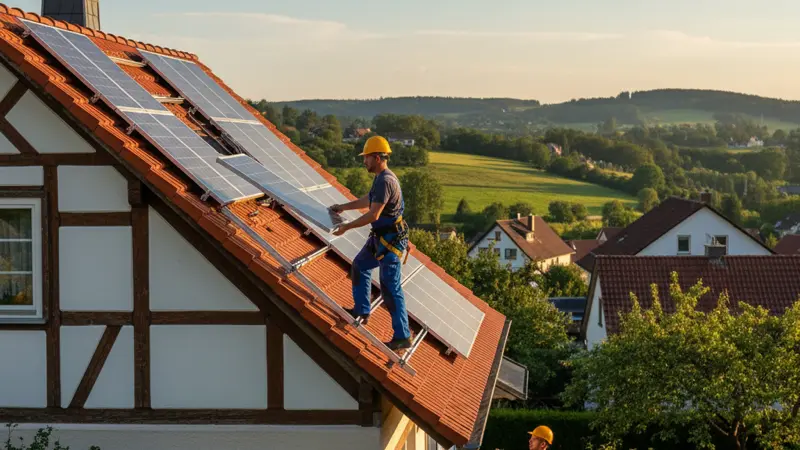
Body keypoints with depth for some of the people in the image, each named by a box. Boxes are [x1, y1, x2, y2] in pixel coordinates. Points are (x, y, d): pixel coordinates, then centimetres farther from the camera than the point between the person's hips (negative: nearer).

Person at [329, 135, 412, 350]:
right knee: (360, 266, 25)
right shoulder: (383, 177, 10)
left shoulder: (385, 181, -23)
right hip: (381, 237, 11)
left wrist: (346, 227, -17)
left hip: (390, 241, -11)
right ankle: (361, 311, 36)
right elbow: (367, 200, 27)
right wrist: (343, 207, 33)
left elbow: (373, 215, -26)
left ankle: (402, 336, 0)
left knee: (390, 288, -6)